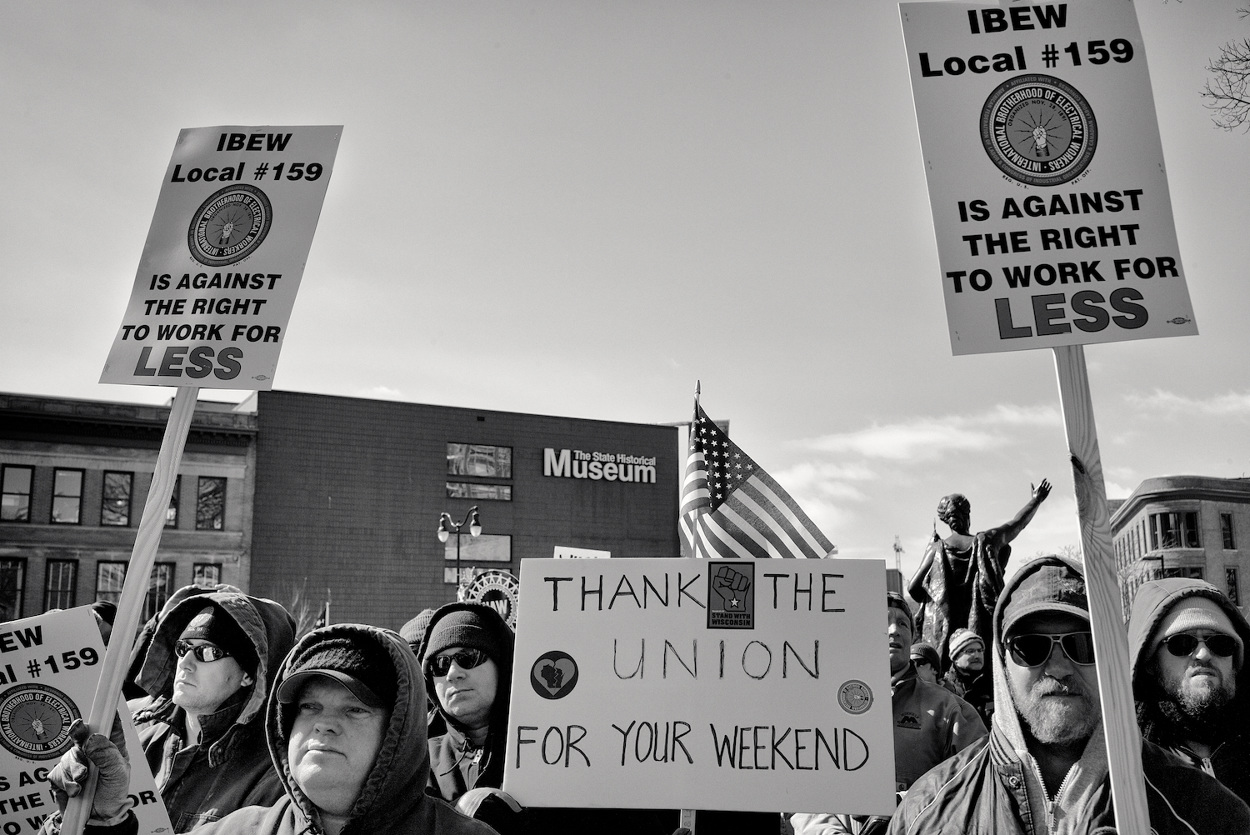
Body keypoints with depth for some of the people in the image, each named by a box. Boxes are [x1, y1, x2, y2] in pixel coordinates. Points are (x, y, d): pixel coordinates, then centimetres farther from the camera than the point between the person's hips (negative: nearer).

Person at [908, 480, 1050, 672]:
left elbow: (913, 588, -4)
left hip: (944, 627, -1)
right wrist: (1036, 499, 34)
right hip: (984, 625, 1)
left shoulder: (937, 549, 0)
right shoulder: (986, 540, 3)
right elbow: (1018, 523, 18)